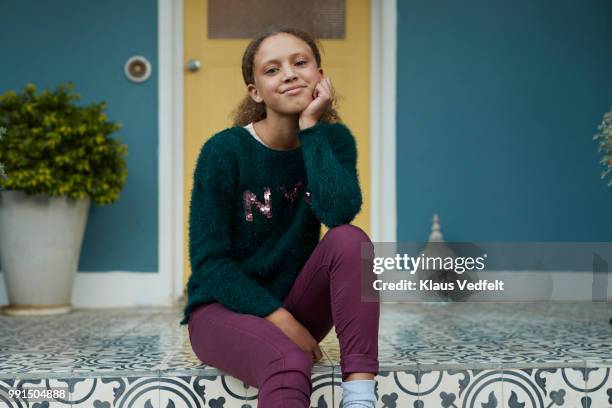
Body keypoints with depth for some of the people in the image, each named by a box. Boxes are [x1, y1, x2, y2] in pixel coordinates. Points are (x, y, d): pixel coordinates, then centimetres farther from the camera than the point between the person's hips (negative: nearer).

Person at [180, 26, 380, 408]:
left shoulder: (334, 139, -3)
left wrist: (311, 127, -22)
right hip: (224, 307, -4)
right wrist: (280, 319, -20)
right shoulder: (224, 151, -13)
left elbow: (340, 212, -25)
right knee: (289, 365, -38)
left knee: (351, 240, -27)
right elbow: (208, 262, -13)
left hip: (293, 305, 5)